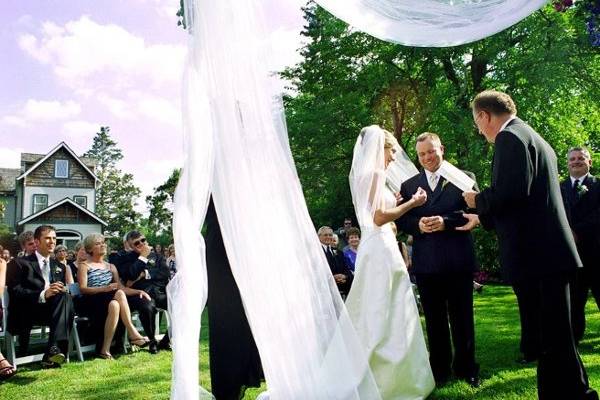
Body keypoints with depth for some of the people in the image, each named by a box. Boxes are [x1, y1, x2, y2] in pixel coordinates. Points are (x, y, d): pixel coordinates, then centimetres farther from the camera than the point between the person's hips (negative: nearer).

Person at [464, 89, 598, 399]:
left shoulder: (509, 137, -10)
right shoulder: (531, 137, 22)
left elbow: (511, 191, -24)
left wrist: (478, 200, -5)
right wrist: (482, 218, 31)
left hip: (538, 256, -10)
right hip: (549, 253, 10)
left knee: (554, 338, -3)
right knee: (552, 336, 18)